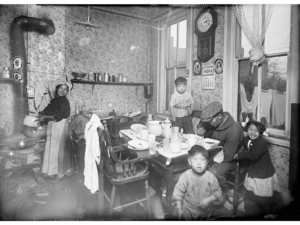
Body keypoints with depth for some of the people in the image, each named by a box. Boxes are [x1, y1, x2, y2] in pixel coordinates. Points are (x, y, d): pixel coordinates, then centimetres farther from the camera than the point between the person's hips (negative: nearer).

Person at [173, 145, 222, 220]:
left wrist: (209, 199, -21)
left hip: (205, 211, 2)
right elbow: (178, 192, -11)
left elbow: (218, 192, -6)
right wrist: (179, 209, -10)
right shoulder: (185, 176, -20)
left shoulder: (211, 177, -17)